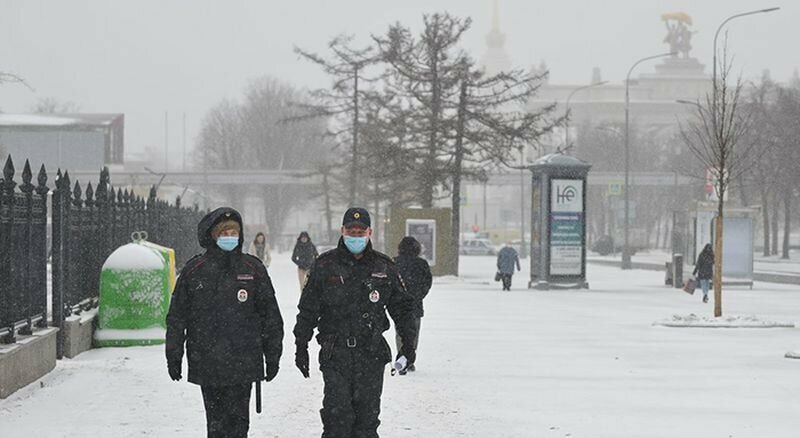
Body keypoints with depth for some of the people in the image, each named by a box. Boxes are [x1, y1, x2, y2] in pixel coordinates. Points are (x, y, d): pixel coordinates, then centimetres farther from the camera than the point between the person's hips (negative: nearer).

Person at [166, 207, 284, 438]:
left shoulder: (253, 269, 4)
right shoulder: (194, 270, 4)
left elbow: (271, 315, 9)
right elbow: (177, 316, 8)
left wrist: (273, 356, 7)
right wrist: (174, 355, 5)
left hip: (242, 363, 0)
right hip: (206, 364, 1)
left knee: (238, 419, -3)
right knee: (216, 419, 5)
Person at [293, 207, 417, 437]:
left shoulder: (384, 267, 7)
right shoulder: (325, 265, 3)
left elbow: (402, 307, 14)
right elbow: (307, 309, 7)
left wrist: (408, 343, 8)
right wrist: (301, 346, 5)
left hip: (372, 352, 2)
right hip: (335, 353, -1)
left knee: (367, 413, 3)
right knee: (337, 413, -8)